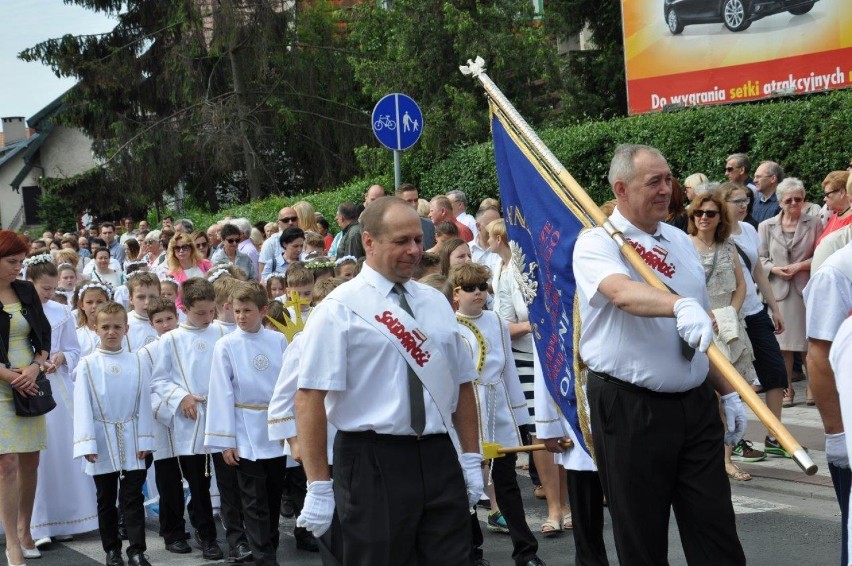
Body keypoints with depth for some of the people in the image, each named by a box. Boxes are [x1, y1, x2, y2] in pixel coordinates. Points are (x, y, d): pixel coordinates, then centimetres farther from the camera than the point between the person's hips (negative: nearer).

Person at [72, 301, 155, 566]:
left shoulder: (136, 363, -1)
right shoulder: (88, 365, -4)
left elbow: (144, 403, 0)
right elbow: (82, 406, -5)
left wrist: (145, 440, -2)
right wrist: (86, 443, -10)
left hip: (131, 442, 0)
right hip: (102, 442, 0)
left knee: (133, 498, 1)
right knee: (106, 500, 12)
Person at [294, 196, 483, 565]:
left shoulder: (435, 303, 12)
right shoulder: (340, 309, -6)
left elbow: (461, 384, 15)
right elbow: (310, 397, -11)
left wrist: (472, 459, 9)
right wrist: (318, 487, -15)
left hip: (438, 457, 5)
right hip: (372, 463, -5)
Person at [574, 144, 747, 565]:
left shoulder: (680, 242, 13)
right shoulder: (596, 243, -7)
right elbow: (622, 292, -31)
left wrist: (727, 392, 16)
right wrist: (681, 306, -48)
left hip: (695, 404, 6)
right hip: (630, 407, -5)